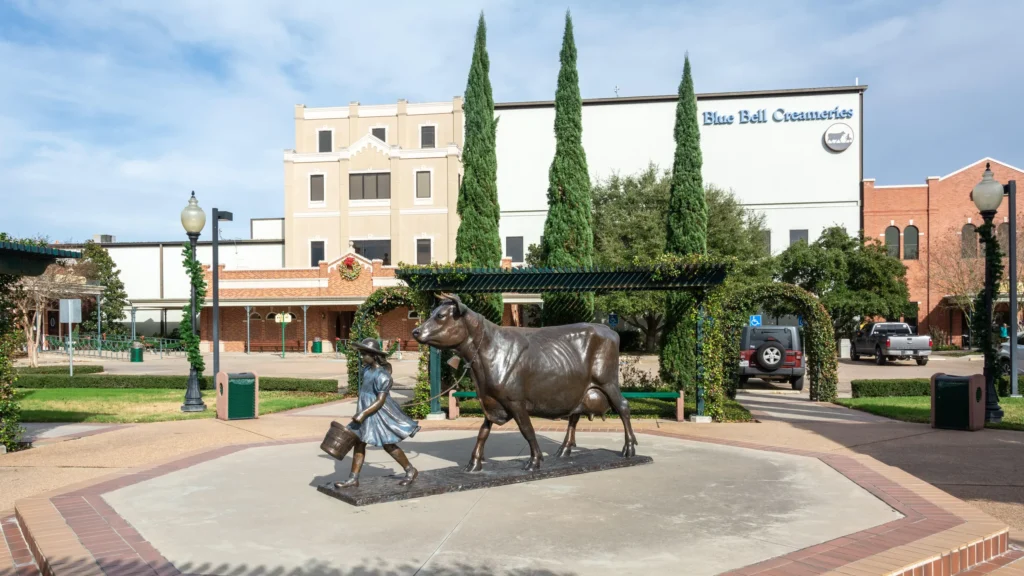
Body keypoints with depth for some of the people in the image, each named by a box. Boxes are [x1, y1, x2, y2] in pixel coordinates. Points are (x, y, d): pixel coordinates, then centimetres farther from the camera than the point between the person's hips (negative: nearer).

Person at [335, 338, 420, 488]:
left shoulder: (381, 375, -23)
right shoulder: (366, 369, 3)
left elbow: (380, 400, -24)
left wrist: (363, 413, -29)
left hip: (379, 412, -9)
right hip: (365, 410, 9)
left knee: (389, 446, 2)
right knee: (359, 443, 7)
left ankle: (411, 471, 19)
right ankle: (353, 479, 12)